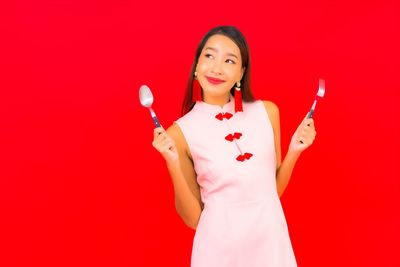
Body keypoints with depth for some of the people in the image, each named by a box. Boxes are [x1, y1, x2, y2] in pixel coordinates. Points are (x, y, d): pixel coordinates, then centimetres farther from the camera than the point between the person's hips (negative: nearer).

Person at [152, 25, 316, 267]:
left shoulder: (268, 111, -2)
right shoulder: (181, 131, -9)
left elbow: (275, 190, 7)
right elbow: (193, 218, -6)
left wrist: (294, 151, -7)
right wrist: (173, 163, -17)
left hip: (270, 240, 2)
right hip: (219, 246, -2)